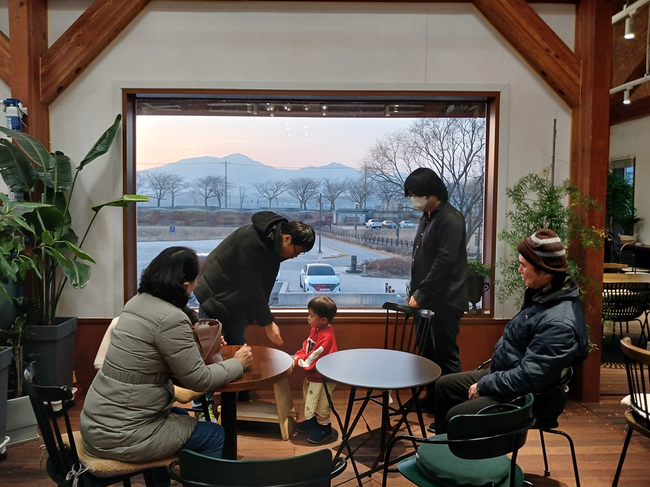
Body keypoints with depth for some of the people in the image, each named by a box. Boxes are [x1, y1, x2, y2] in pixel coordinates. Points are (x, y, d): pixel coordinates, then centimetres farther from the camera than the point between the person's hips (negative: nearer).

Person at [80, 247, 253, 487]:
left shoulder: (139, 302, 3)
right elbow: (198, 379, -16)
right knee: (215, 436, 7)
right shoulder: (170, 318, -24)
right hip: (120, 434, -9)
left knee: (181, 416, 31)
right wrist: (238, 363, -2)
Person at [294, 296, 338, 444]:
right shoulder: (315, 329, -1)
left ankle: (324, 427, 27)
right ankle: (312, 419, 46)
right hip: (312, 375, 10)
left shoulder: (326, 336, -32)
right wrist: (298, 355, -8)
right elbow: (306, 346, 9)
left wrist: (300, 361, -19)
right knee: (310, 400, 26)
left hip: (322, 378, -10)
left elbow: (314, 357, -30)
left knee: (321, 403, 9)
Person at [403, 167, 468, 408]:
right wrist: (415, 293, 11)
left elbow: (444, 261, -22)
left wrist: (420, 294, -18)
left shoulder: (450, 219, -14)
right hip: (427, 300, 9)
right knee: (428, 353, 16)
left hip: (445, 301, -9)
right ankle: (432, 398, 29)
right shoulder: (427, 217, 13)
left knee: (446, 355, -1)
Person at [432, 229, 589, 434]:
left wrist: (484, 385, -18)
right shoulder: (545, 294, 0)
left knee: (456, 417, -16)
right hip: (504, 374, 10)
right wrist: (494, 366, 9)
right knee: (444, 386, 12)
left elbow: (528, 378, -30)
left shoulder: (560, 323, -31)